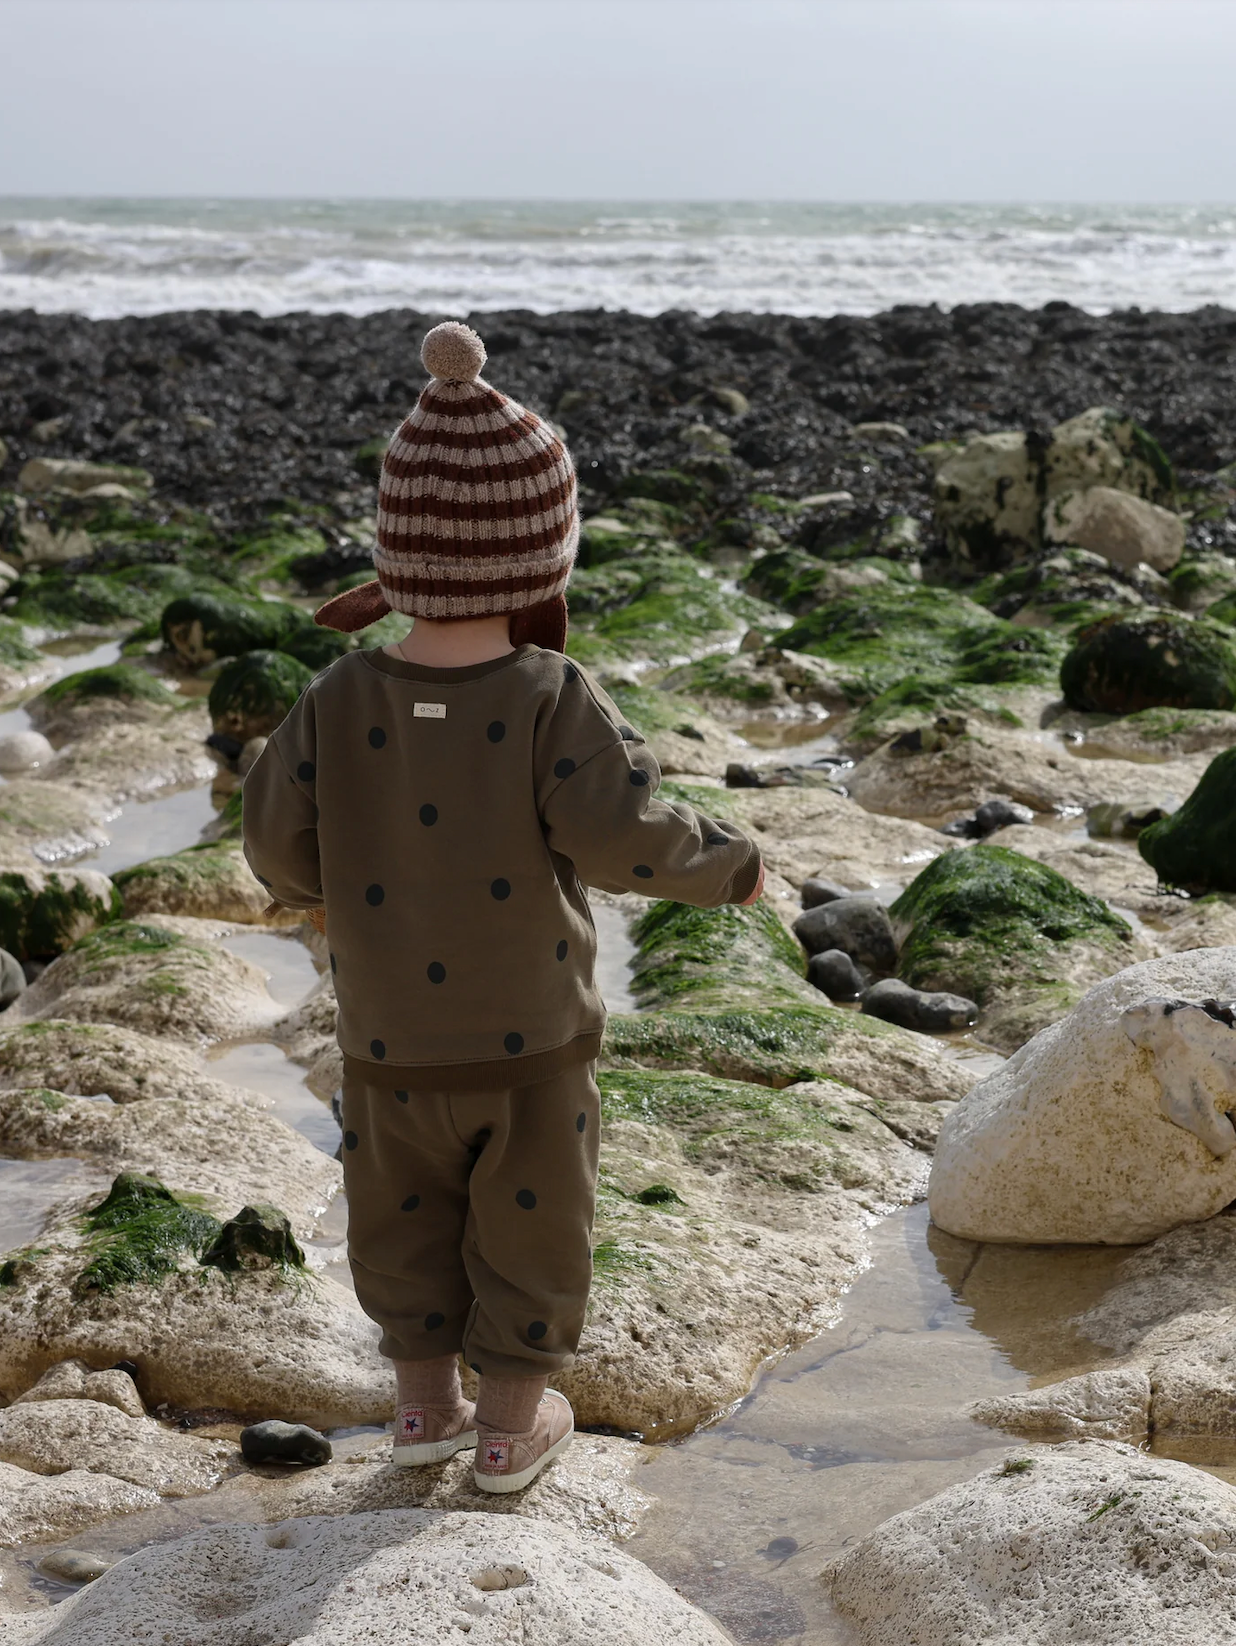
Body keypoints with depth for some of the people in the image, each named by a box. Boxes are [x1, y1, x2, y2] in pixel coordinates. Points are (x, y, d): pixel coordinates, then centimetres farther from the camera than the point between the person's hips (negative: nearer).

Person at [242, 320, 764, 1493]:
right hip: (529, 1037, -2)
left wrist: (316, 890, 15)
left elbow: (276, 841, -8)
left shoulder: (338, 701, -13)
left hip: (389, 1037, 3)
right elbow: (620, 834, -26)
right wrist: (727, 864, -8)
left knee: (406, 1215, 21)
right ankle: (510, 1426, 26)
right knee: (528, 1220, 15)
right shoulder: (551, 700, -22)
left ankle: (424, 1401, 34)